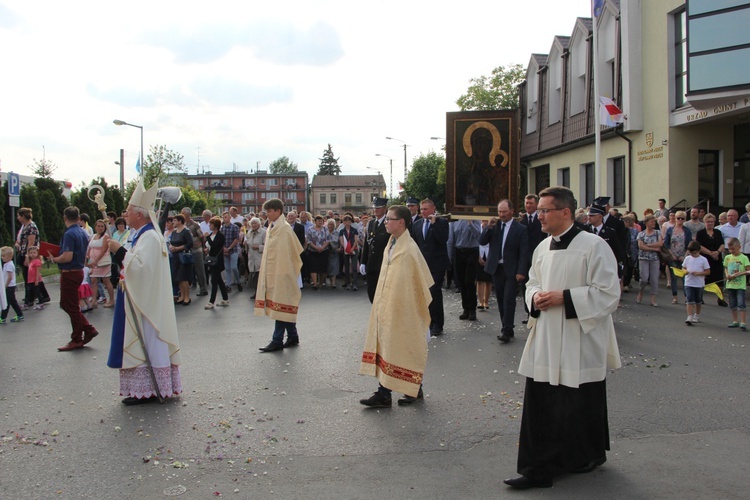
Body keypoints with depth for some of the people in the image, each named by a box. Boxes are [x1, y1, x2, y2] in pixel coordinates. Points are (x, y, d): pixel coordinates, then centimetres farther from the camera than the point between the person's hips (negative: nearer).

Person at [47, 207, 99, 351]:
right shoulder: (84, 233, 9)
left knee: (71, 307, 2)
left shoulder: (69, 234, -18)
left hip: (69, 273, -9)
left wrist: (53, 259, -7)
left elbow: (67, 257, -25)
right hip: (79, 270, 9)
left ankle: (77, 340, 11)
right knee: (66, 304, 18)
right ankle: (89, 330, 16)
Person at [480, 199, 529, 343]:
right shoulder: (494, 226, 7)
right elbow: (482, 242, 2)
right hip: (496, 268, 5)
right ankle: (507, 329, 17)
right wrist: (488, 227, -12)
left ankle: (506, 331, -8)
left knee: (509, 300, -10)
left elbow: (524, 253, -6)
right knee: (501, 300, 8)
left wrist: (521, 271, -13)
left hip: (511, 270, -4)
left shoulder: (520, 229, -4)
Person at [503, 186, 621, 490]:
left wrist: (564, 298, -19)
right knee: (540, 406, 7)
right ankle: (539, 469, 19)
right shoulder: (542, 248, 10)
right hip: (545, 342, 6)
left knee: (579, 406, 7)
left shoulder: (593, 246, -12)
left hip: (580, 343, -6)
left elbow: (608, 294, -15)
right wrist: (535, 297, -2)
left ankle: (589, 457, 30)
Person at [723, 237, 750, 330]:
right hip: (730, 284, 5)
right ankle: (735, 321, 22)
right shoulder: (727, 257, 8)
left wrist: (738, 274, -19)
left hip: (740, 285, -5)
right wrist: (727, 275, -3)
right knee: (732, 304, 12)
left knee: (741, 304, -10)